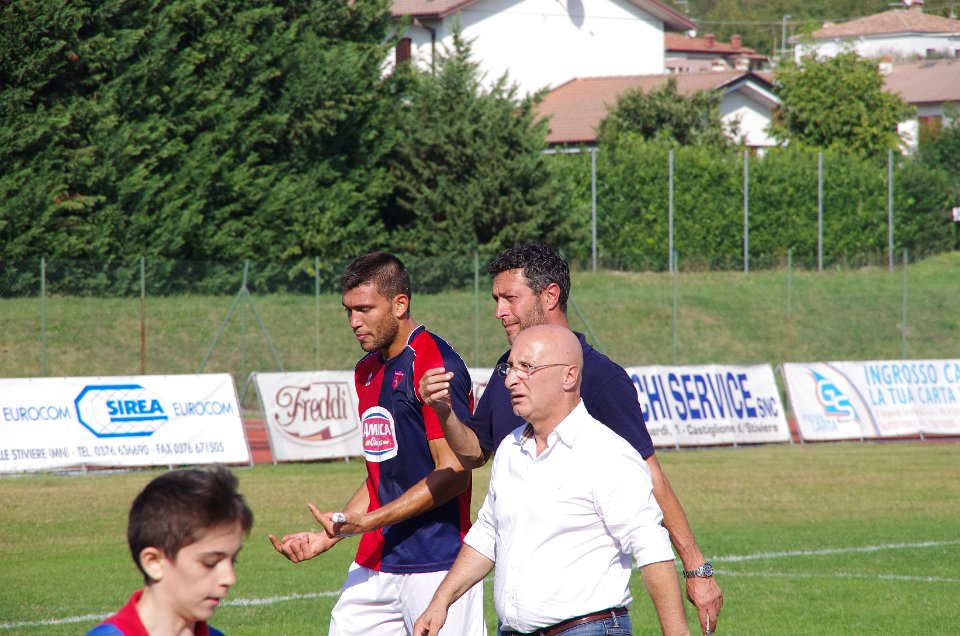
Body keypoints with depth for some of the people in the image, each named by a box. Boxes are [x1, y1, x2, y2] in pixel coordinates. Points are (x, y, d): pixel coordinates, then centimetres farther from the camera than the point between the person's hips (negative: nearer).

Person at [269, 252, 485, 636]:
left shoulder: (434, 364, -12)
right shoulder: (367, 371, 16)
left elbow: (452, 473, -16)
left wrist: (366, 522, -18)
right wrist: (330, 535, 12)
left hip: (436, 561, -8)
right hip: (375, 560, 8)